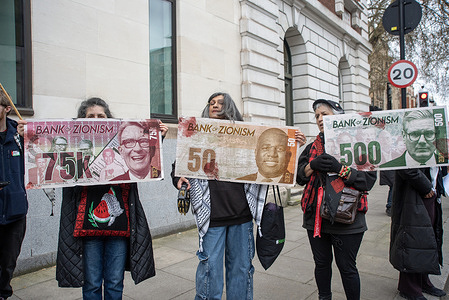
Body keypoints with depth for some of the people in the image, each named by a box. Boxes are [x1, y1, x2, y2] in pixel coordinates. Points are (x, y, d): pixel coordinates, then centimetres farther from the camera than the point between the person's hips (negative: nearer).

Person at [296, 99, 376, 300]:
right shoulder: (312, 147, 12)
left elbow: (369, 179, -9)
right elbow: (299, 176, 5)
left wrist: (340, 169, -20)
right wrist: (312, 165, -13)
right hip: (315, 217, 4)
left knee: (347, 267, 6)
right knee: (321, 263, 17)